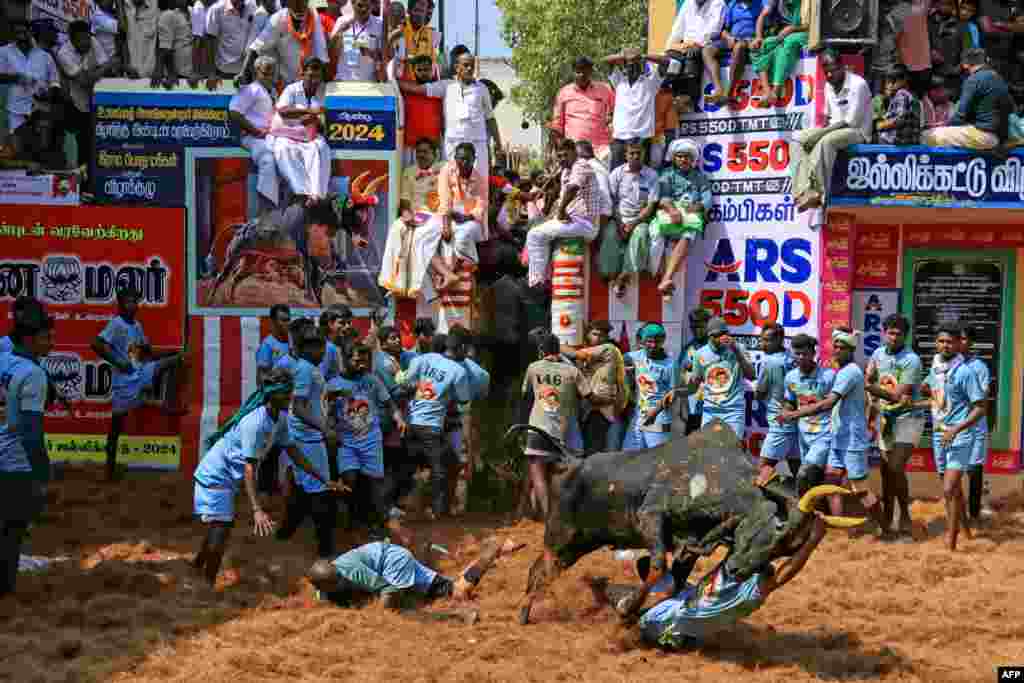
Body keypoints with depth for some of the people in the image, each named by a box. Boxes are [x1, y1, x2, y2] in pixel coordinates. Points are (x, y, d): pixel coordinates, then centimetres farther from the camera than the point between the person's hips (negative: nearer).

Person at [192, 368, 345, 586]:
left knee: (221, 528, 22)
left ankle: (196, 571, 39)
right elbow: (249, 468, -32)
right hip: (215, 477, -10)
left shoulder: (280, 418, -2)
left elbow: (293, 452, 9)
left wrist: (324, 481, 8)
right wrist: (257, 510, -40)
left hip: (228, 478, 10)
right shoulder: (255, 422, -30)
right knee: (220, 531, -15)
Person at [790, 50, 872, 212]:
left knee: (825, 142, -37)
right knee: (798, 140, -9)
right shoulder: (829, 86, 11)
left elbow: (852, 121, -17)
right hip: (833, 129, 8)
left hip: (858, 131, -8)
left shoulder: (858, 84, -13)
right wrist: (826, 122, -3)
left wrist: (829, 126, -15)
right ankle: (805, 190, -25)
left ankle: (819, 192, -34)